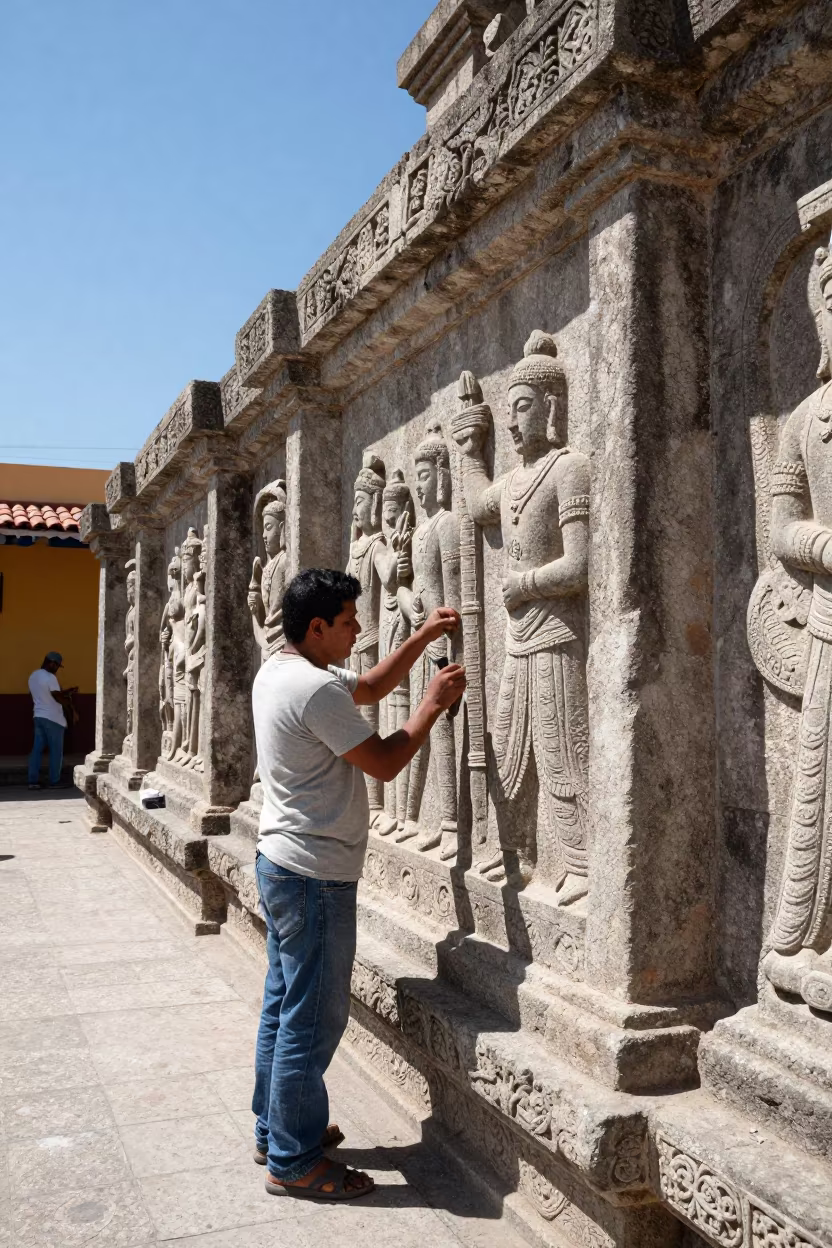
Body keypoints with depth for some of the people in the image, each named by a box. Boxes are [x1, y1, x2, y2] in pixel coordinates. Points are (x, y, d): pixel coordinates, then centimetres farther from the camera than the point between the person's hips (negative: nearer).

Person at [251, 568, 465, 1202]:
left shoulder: (278, 670, 9)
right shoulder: (315, 688, -22)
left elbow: (371, 686, 19)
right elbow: (385, 762, -17)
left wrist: (424, 636, 13)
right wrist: (434, 704, -6)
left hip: (280, 864, 11)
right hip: (316, 877, -11)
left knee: (284, 1006, 20)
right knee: (312, 1021, 1)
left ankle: (275, 1130, 33)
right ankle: (294, 1162, 14)